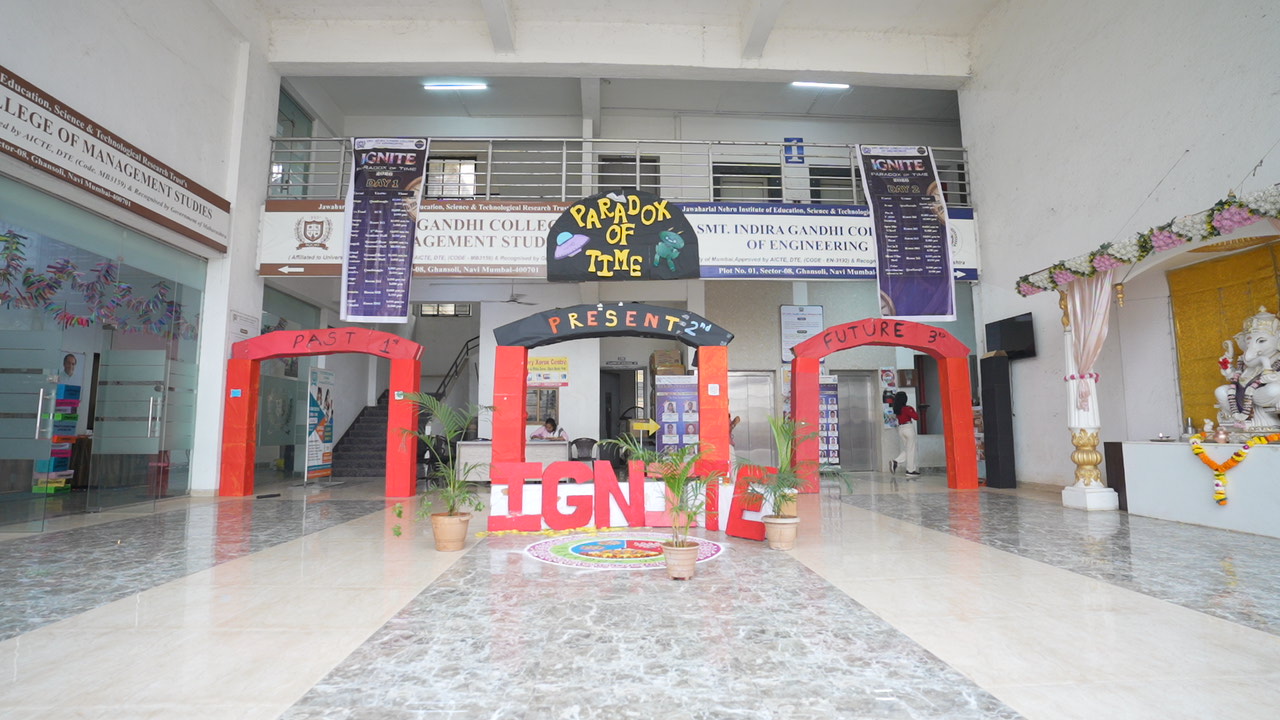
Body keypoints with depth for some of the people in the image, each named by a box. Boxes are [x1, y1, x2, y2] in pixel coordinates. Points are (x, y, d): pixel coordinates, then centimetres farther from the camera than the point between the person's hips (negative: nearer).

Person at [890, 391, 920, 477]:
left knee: (907, 450, 16)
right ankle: (911, 470, 4)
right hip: (908, 428, -7)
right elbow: (916, 417, -14)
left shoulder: (896, 409, 5)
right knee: (911, 450, 1)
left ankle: (895, 462, -4)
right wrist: (913, 410, 3)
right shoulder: (907, 408, -15)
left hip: (900, 429, 7)